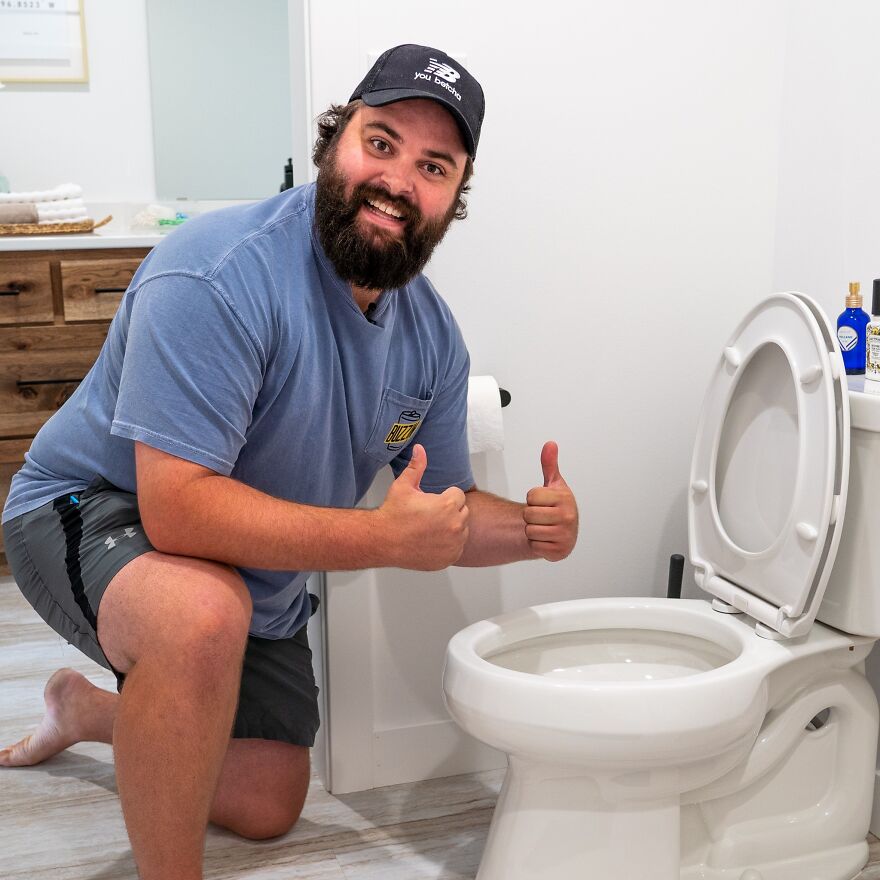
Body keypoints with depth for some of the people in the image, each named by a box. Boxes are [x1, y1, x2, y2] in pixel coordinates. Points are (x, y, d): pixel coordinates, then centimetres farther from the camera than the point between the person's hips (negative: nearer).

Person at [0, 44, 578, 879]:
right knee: (206, 610, -42)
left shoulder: (433, 336, -7)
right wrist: (380, 539, -38)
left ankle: (88, 708, 41)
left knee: (268, 806, 18)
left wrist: (531, 531, -21)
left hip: (259, 576, 8)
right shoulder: (221, 275, -32)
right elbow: (178, 507, -37)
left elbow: (446, 512, 1)